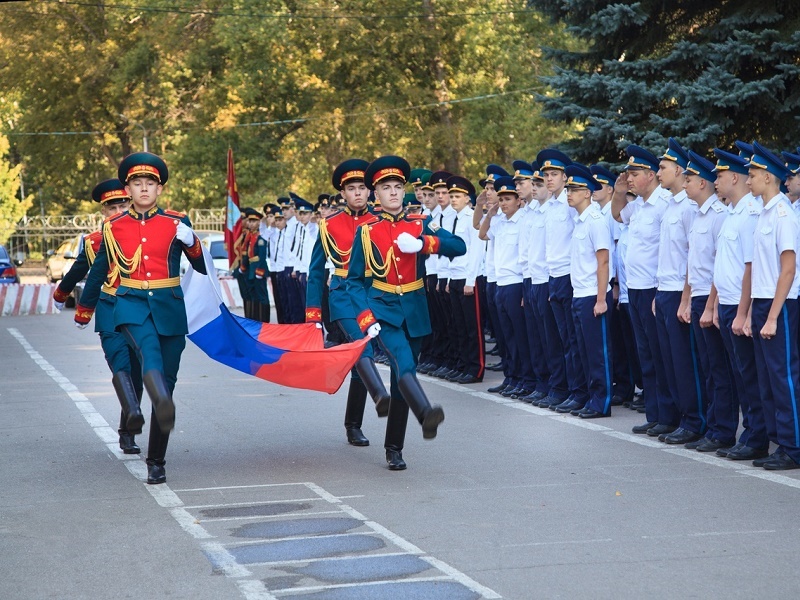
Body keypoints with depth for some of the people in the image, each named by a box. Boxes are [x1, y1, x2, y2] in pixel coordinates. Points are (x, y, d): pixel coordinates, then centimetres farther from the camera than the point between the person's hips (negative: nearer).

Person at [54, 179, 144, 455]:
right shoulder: (94, 241, 9)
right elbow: (77, 272, 24)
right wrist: (59, 295, 34)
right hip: (110, 311, -1)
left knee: (135, 375, 2)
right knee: (120, 363, -22)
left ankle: (128, 434, 11)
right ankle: (133, 413, -45)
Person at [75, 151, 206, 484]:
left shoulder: (177, 223, 4)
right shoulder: (114, 227, 7)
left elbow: (201, 266, 9)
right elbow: (98, 270, 22)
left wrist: (191, 243, -10)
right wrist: (84, 309, 32)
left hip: (169, 307, 1)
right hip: (132, 305, -1)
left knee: (166, 380, 3)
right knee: (150, 352, -33)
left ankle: (156, 461, 13)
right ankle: (163, 406, -61)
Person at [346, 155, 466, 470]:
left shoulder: (420, 225, 6)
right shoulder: (366, 232, 2)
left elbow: (459, 247, -6)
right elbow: (354, 280, 2)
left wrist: (422, 243, -22)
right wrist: (365, 318, -12)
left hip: (414, 312, 3)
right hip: (383, 311, -3)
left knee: (401, 379, 9)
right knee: (403, 365, -28)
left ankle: (394, 448, 19)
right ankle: (426, 414, -53)